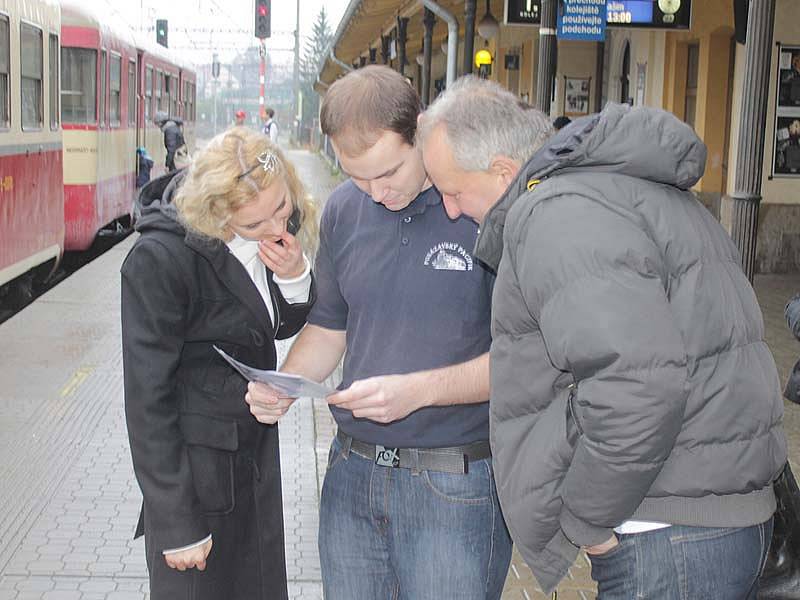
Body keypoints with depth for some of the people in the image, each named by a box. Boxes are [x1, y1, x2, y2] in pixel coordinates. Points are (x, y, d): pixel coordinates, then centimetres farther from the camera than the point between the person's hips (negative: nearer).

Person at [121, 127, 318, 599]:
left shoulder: (269, 238, -5)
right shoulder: (160, 260, -24)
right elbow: (148, 399, -20)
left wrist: (295, 276, -12)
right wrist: (176, 523, -17)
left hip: (258, 452, 7)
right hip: (195, 467, -7)